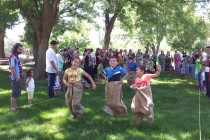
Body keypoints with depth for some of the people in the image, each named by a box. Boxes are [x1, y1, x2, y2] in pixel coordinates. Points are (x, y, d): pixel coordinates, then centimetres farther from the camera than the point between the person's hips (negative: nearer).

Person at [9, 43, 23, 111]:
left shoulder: (16, 56, 13)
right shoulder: (13, 57, -18)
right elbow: (12, 68, -23)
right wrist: (16, 77, -21)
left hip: (18, 77, 10)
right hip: (15, 78, -10)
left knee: (16, 92, 17)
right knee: (15, 93, -4)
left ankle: (14, 106, 27)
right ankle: (13, 107, 3)